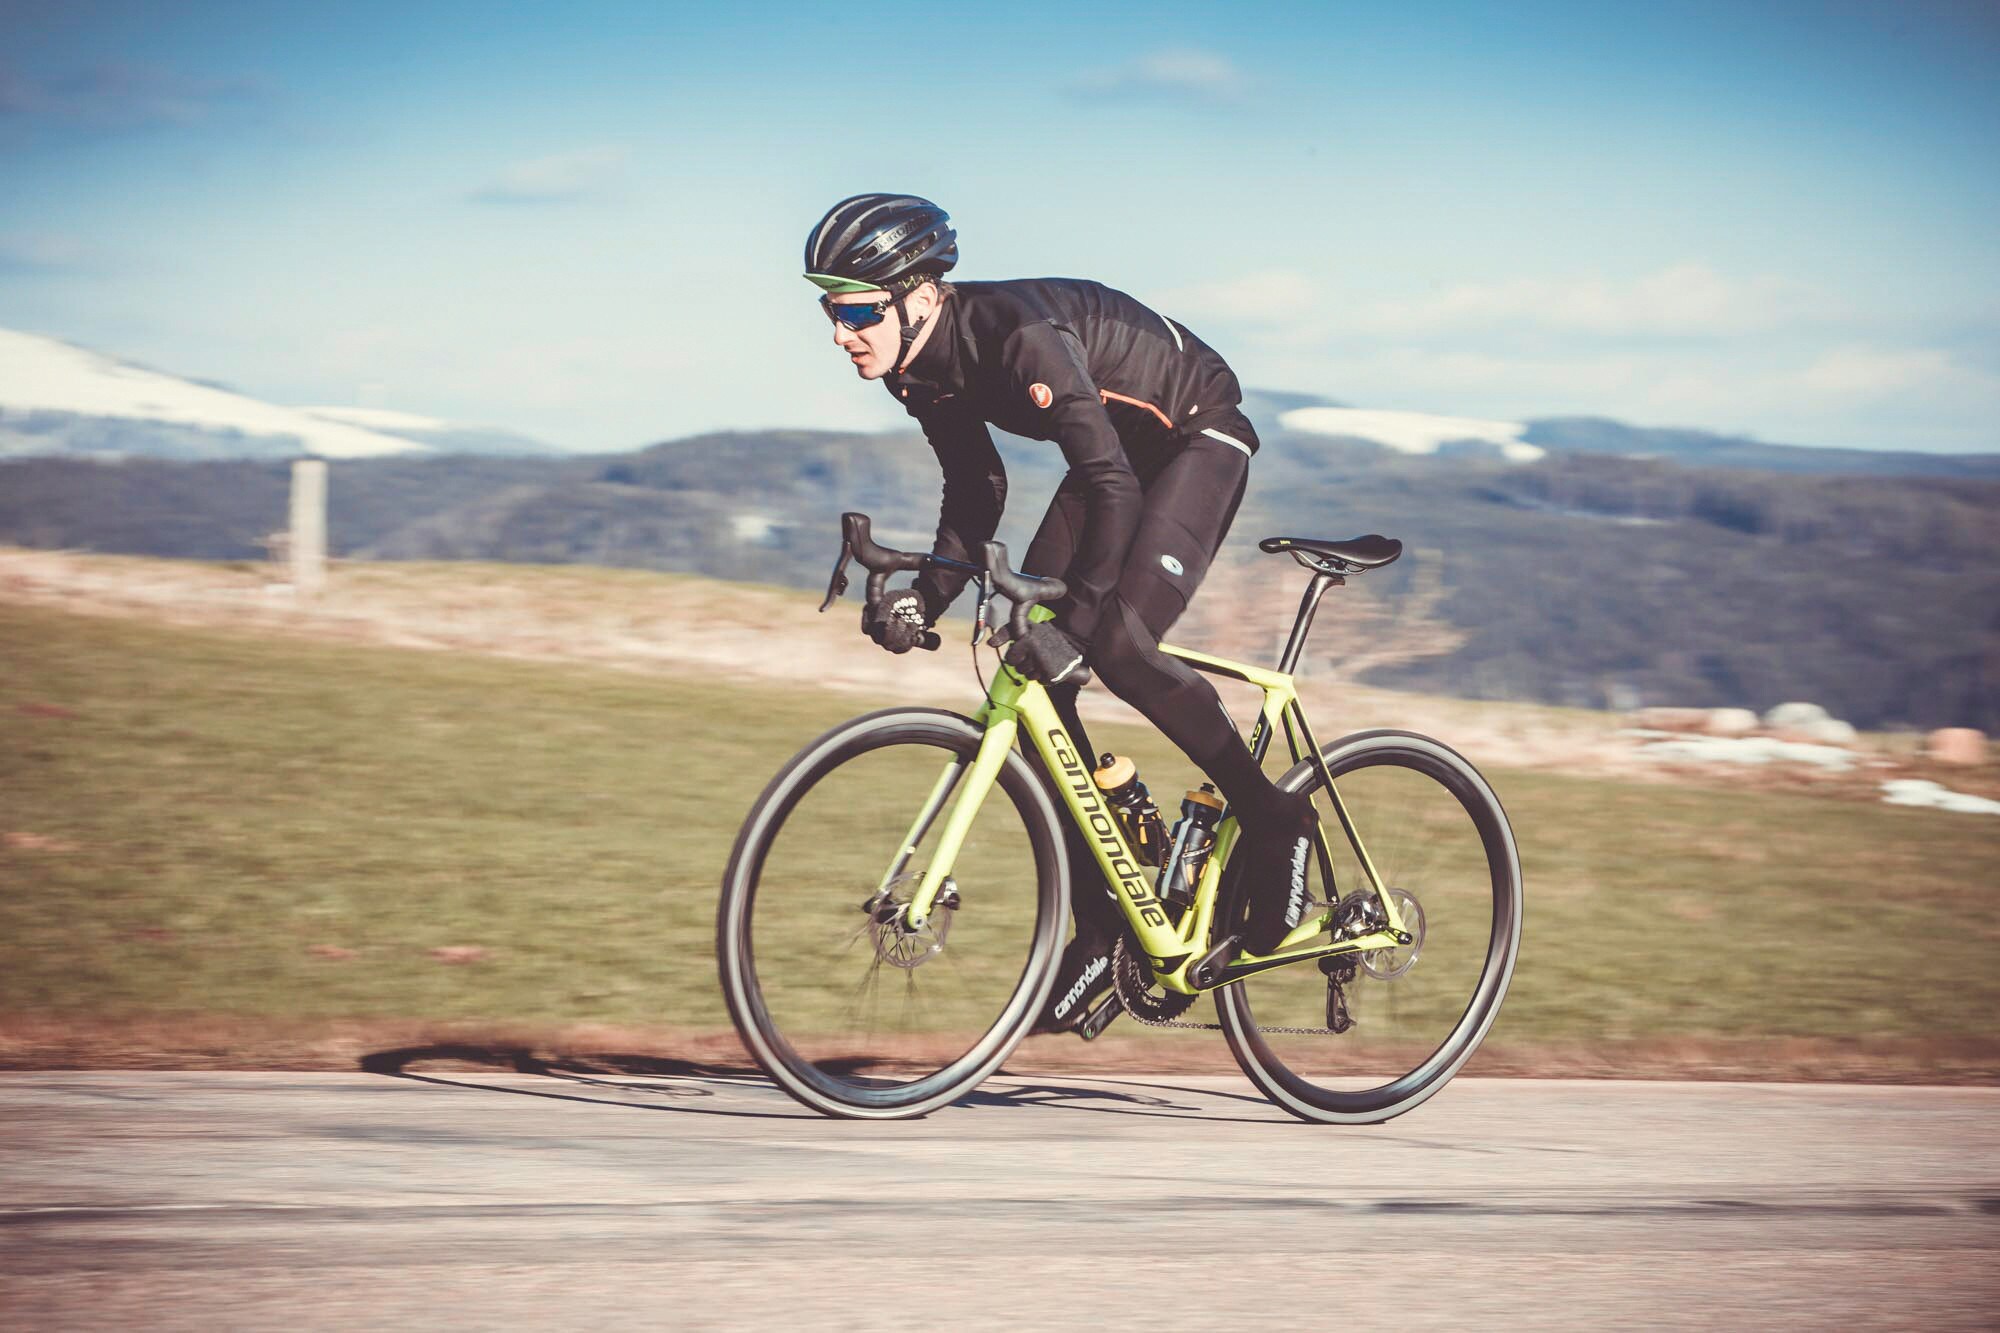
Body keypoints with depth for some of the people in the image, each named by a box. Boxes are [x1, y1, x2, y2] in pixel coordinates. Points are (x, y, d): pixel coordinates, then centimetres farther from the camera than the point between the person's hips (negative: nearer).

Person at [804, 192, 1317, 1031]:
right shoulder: (921, 366, -11)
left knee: (1117, 645, -25)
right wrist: (926, 599, -14)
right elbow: (976, 492, 1)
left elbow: (1114, 488, -38)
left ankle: (1272, 825, -5)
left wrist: (1073, 623, -43)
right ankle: (1105, 929, 2)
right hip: (1120, 449, 8)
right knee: (1031, 671, -4)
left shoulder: (1017, 333, -35)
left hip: (1197, 435, -8)